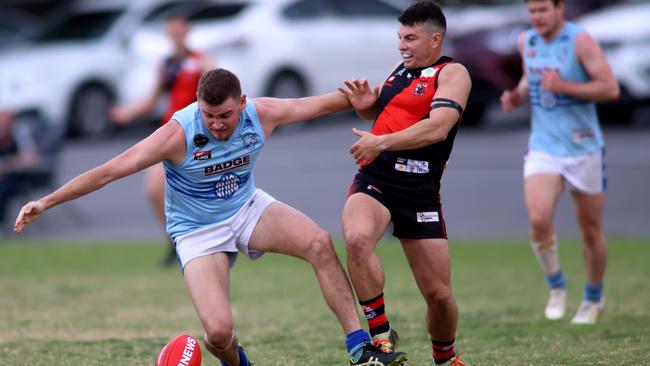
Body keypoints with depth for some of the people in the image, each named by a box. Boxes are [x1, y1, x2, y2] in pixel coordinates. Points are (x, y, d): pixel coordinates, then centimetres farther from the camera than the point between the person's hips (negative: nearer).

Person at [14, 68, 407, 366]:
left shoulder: (261, 115, -16)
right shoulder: (178, 134, -28)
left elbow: (318, 104, 2)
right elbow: (110, 171, -26)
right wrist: (46, 202, -28)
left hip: (248, 208, 4)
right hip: (198, 231, -4)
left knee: (320, 244, -22)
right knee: (219, 331, -20)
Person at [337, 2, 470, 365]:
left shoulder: (452, 73, -3)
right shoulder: (400, 71, 16)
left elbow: (438, 127, -19)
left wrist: (380, 143, -23)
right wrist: (366, 104, 11)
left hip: (419, 191, -4)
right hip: (373, 180, 4)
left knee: (439, 294, 1)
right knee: (357, 238, -31)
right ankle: (382, 336, -20)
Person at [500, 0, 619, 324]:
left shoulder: (580, 41, -12)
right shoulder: (526, 41, 4)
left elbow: (610, 88, -17)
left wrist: (564, 86, -25)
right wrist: (517, 96, 2)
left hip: (584, 148, -3)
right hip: (543, 148, 3)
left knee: (591, 231, 8)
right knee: (538, 219, -20)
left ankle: (593, 298, 30)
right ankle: (555, 287, 3)